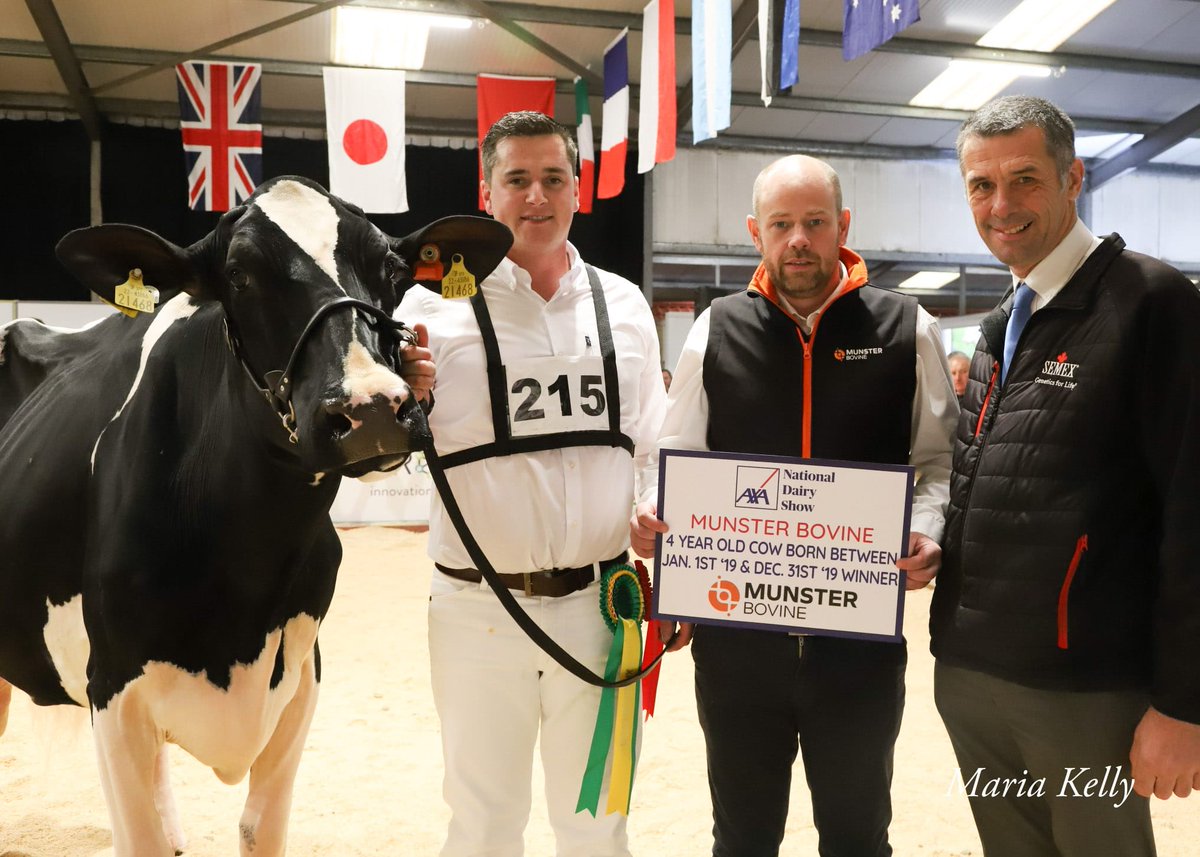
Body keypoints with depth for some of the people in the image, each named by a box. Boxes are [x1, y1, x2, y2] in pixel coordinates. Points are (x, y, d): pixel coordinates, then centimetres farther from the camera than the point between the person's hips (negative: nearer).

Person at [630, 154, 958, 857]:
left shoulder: (906, 329, 1)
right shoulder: (717, 329, 3)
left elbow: (939, 459, 4)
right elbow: (675, 459, 8)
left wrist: (927, 532, -14)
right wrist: (651, 515, -11)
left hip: (862, 633, 0)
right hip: (736, 633, 1)